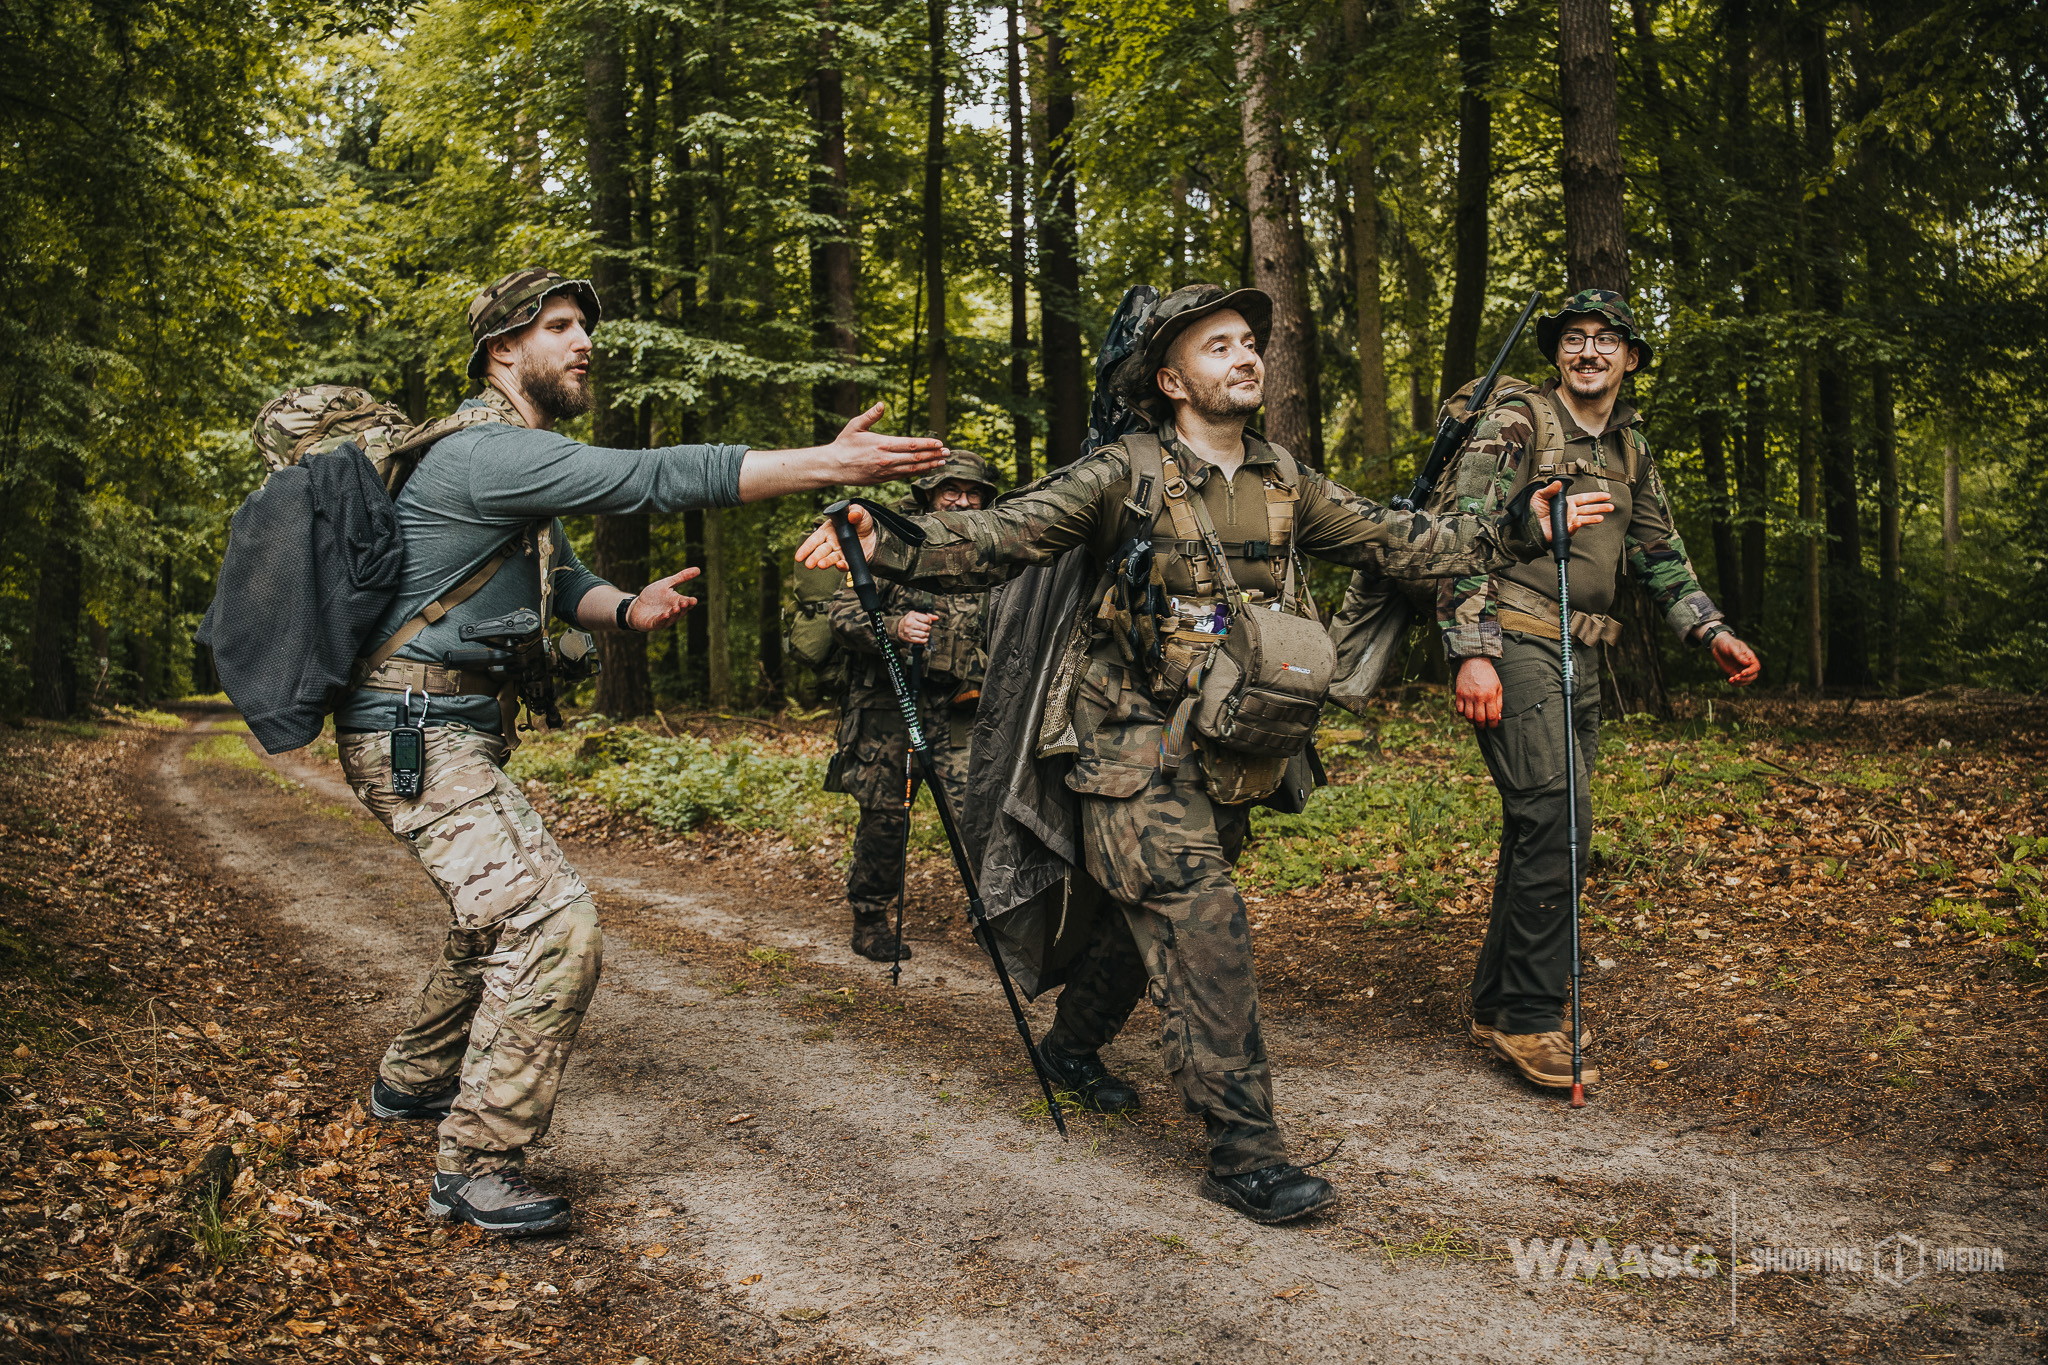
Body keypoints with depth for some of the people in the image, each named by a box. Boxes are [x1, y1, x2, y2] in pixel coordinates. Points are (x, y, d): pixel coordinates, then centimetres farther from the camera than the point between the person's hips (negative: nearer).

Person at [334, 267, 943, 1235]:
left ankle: (414, 1080, 45)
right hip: (415, 733, -11)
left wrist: (628, 609, -10)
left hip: (453, 730, 11)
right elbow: (653, 479, -28)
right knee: (552, 923, -19)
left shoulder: (521, 462, 16)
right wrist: (829, 466, -32)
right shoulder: (488, 452, -19)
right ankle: (478, 1169, -9)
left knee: (501, 904, 26)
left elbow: (563, 580, 15)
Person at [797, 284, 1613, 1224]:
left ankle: (1073, 1045, 43)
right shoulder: (1125, 474, -10)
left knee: (1154, 916, 19)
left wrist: (1517, 531, 13)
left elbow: (1390, 542, 15)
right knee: (1202, 925, -14)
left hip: (1232, 759, 7)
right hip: (1138, 752, -6)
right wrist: (888, 546, -31)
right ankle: (1243, 1150, -7)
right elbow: (999, 538, -16)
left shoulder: (1283, 483, 8)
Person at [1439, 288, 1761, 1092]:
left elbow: (1657, 549, 25)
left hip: (1578, 660, 8)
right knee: (1552, 820, -15)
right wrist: (1472, 652, -22)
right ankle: (1528, 1017, -6)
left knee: (1551, 829, 10)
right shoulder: (1518, 425, -7)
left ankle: (1497, 1006, 20)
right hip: (1513, 644, -8)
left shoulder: (1628, 445, 17)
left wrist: (1710, 631, 15)